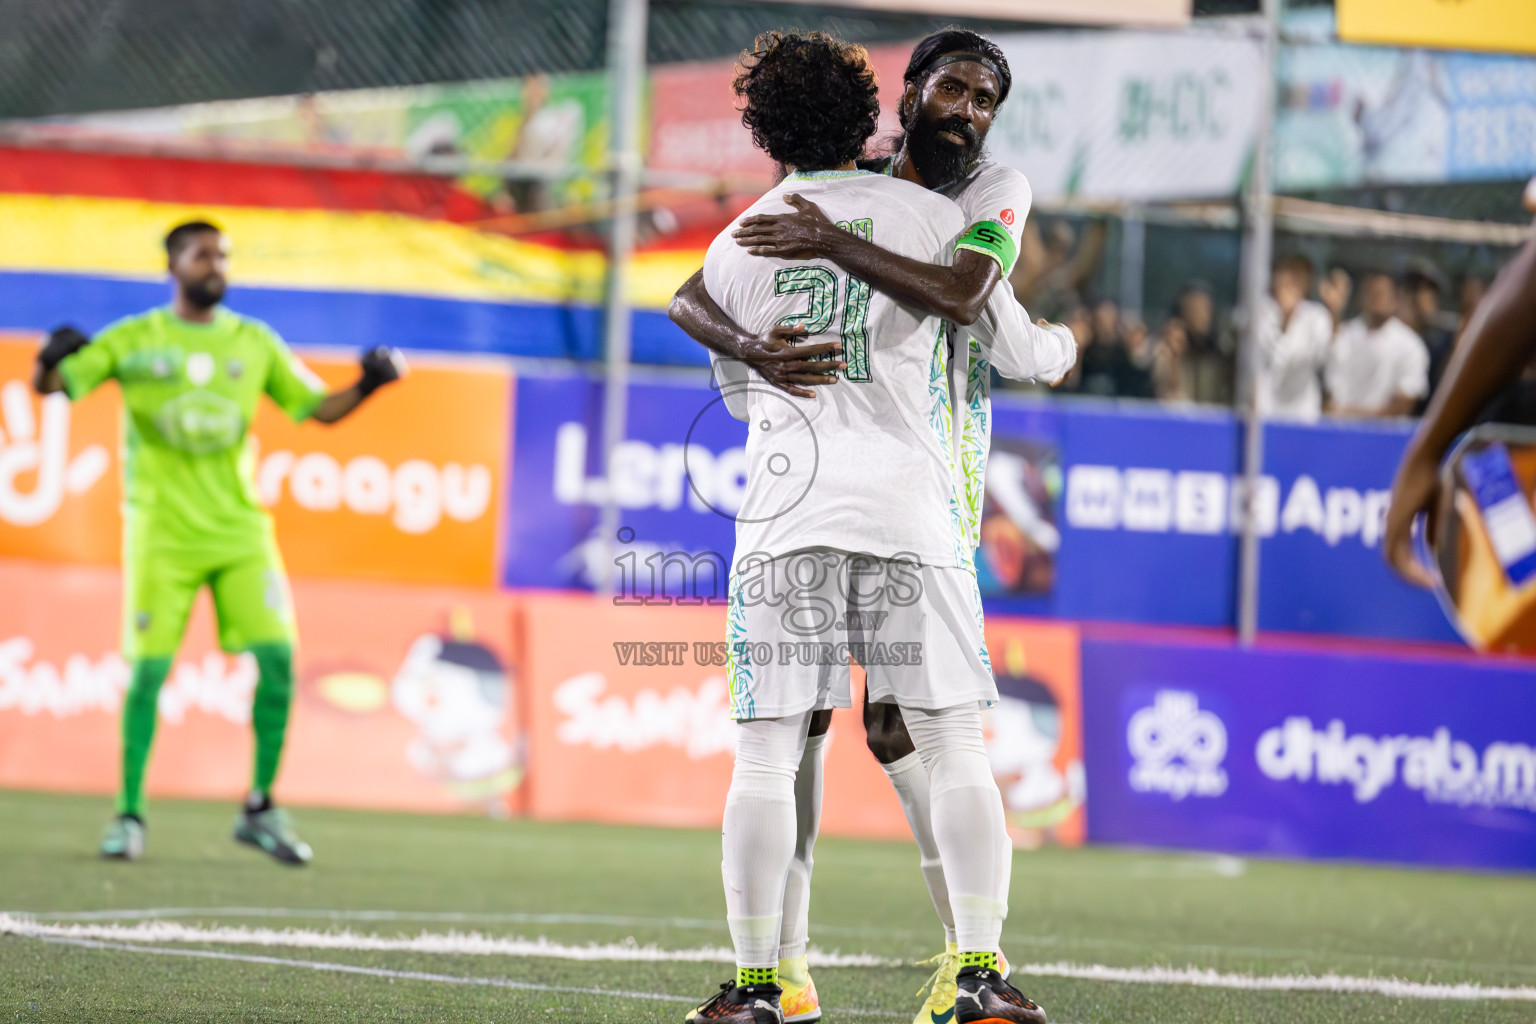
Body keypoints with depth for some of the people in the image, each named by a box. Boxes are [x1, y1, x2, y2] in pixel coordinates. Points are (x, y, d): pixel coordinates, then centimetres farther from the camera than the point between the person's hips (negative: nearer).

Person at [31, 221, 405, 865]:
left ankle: (260, 809, 5)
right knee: (148, 668, -7)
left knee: (276, 656, -8)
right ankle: (129, 813, 6)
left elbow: (318, 407, 13)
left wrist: (366, 387, -6)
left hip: (239, 530, 3)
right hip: (161, 533, -3)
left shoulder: (255, 343, 10)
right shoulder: (133, 341, 1)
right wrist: (52, 360, -26)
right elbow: (50, 384, -4)